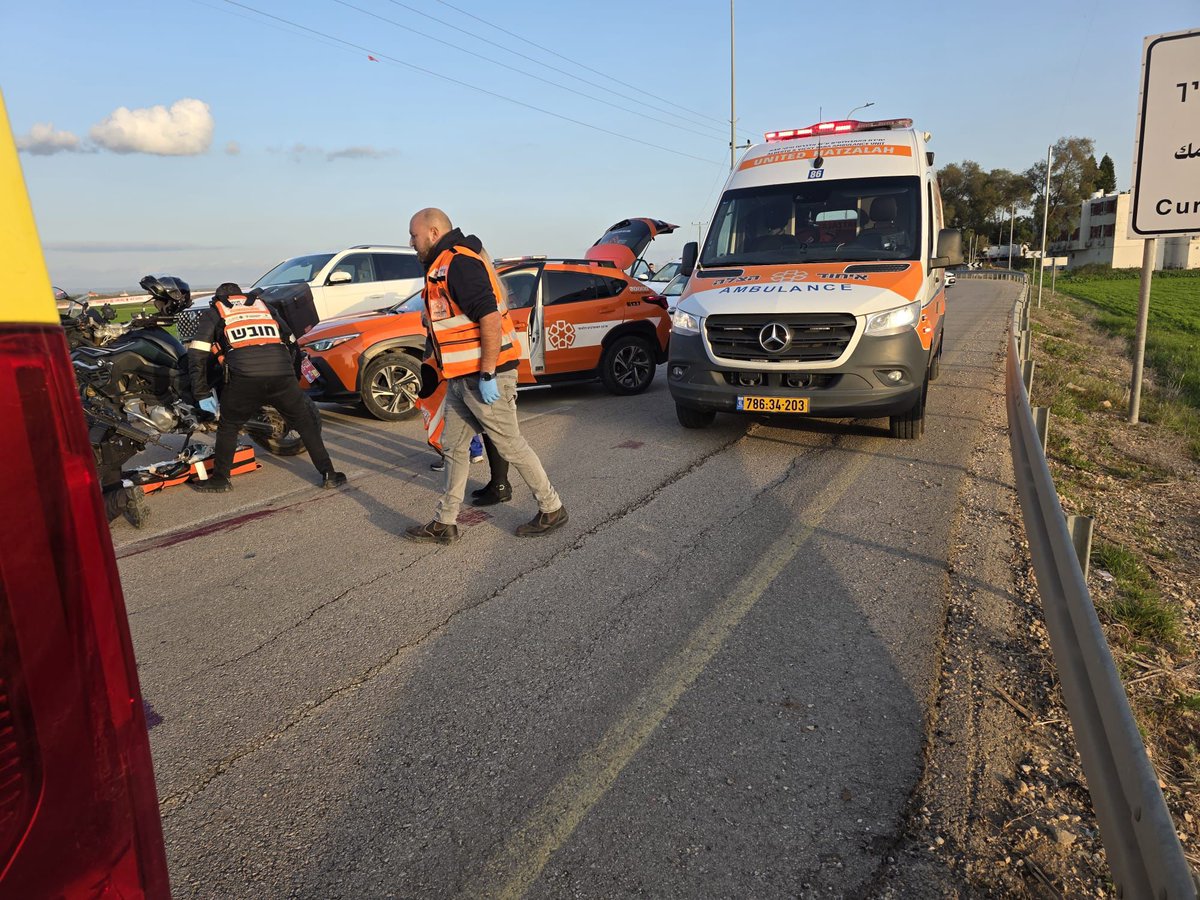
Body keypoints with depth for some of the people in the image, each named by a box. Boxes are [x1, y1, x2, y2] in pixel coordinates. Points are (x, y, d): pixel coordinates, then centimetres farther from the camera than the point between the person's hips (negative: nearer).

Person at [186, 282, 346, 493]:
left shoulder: (213, 313, 24)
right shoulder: (263, 305, 32)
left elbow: (197, 355, 12)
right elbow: (291, 342, 30)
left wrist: (202, 394, 14)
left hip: (244, 378, -2)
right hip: (282, 375, 2)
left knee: (228, 427, 21)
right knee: (306, 424, 17)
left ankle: (220, 479, 27)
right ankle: (328, 474, 15)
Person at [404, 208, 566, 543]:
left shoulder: (459, 263, -16)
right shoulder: (443, 265, 16)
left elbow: (490, 318, -25)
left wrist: (487, 375, -25)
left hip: (483, 378, -10)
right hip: (461, 379, 10)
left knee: (510, 445, 1)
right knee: (453, 448, 12)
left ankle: (552, 509, 16)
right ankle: (445, 523, 22)